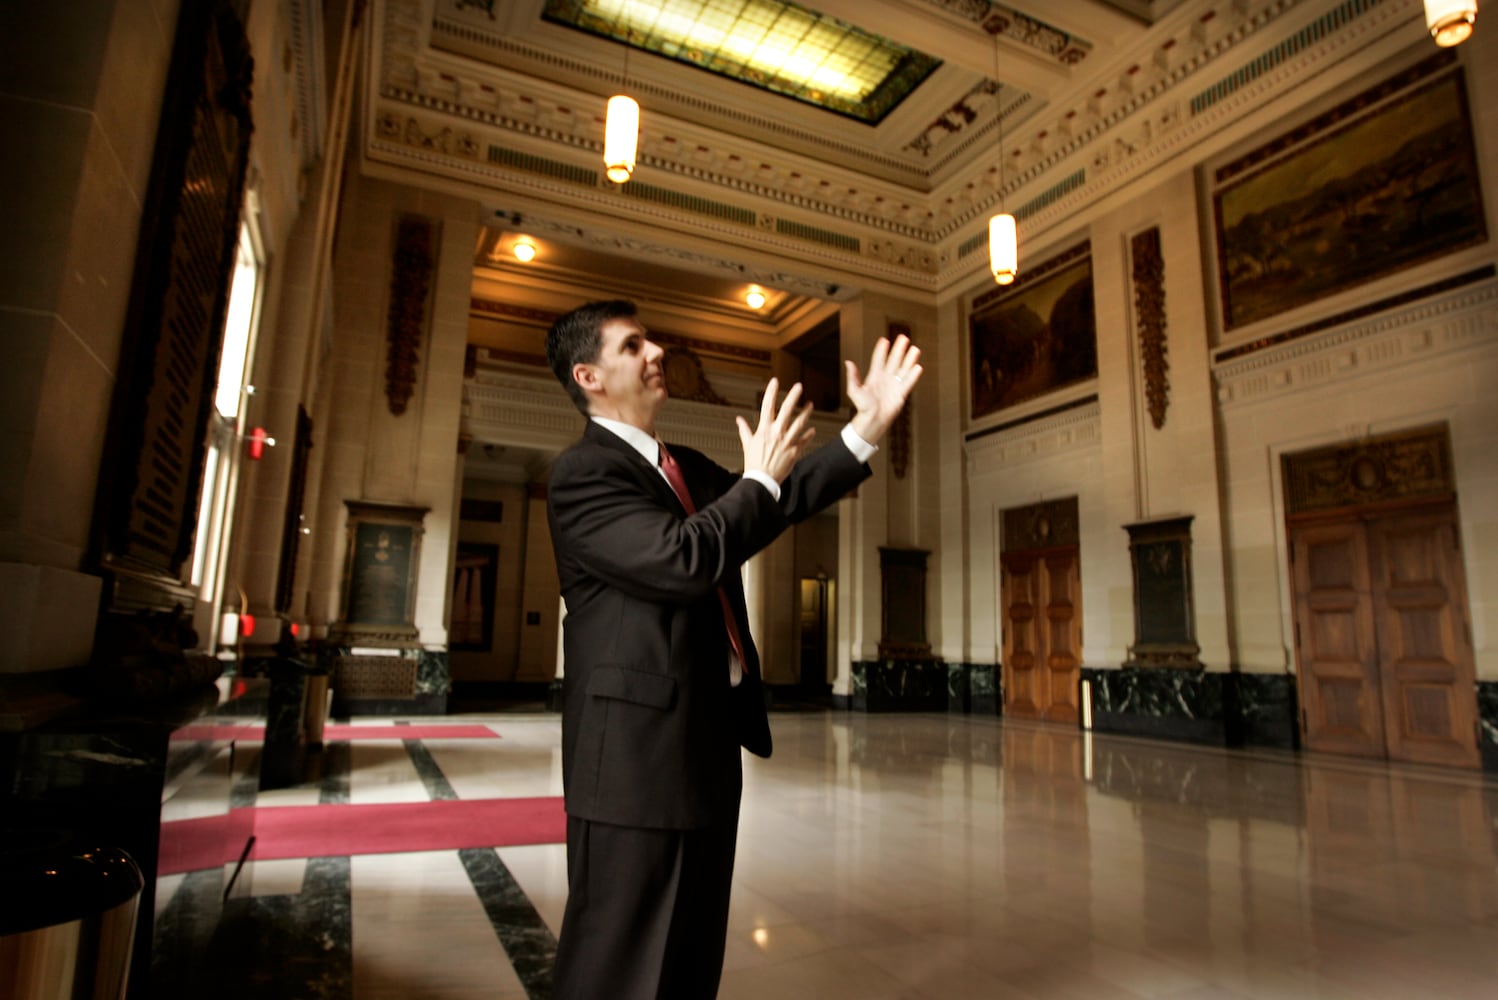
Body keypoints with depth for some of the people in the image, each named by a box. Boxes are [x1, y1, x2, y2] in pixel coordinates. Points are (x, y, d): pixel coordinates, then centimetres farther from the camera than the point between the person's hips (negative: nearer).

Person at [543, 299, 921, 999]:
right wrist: (760, 479, -13)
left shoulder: (688, 468, 15)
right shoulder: (582, 474, -13)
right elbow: (682, 560, -26)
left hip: (709, 743, 9)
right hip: (639, 752, -9)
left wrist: (866, 430, 7)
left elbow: (776, 502, 13)